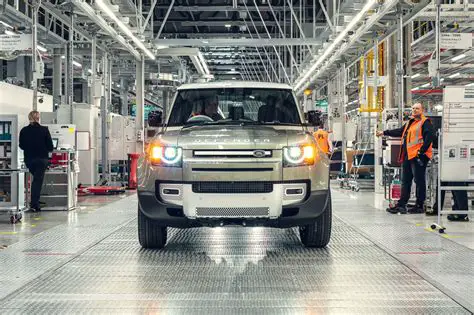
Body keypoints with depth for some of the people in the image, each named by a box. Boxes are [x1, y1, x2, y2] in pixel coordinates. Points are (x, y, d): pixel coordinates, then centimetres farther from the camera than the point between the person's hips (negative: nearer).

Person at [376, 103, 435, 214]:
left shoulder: (425, 122, -5)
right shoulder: (410, 123, 21)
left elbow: (430, 136, -17)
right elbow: (400, 132, 33)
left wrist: (422, 150, -20)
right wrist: (384, 133, 34)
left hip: (418, 157, -9)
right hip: (407, 157, 9)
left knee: (419, 181, -4)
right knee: (405, 181, 11)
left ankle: (419, 206, 1)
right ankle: (401, 205, 15)